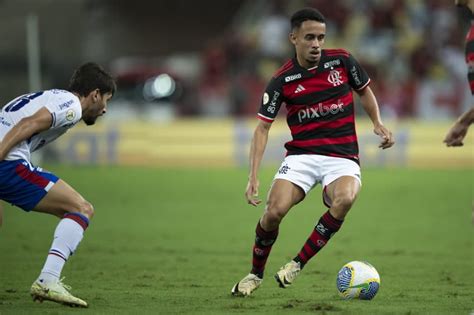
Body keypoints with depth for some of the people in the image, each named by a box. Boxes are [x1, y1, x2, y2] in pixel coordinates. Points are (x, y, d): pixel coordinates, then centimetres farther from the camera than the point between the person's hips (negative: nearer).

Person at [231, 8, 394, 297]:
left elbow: (365, 90, 18)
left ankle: (298, 264, -17)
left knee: (344, 199, -33)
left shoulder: (342, 61, 0)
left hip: (343, 157, 0)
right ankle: (256, 274, 7)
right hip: (301, 155, 0)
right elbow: (263, 127, -1)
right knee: (275, 211, -22)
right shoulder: (282, 80, -3)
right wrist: (254, 176, -10)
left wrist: (378, 124, 1)